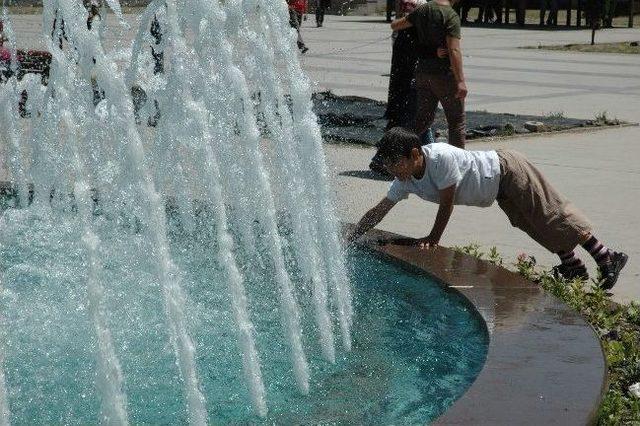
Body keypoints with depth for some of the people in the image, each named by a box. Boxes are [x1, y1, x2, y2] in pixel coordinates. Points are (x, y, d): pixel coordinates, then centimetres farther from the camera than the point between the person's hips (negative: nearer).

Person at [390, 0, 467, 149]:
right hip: (444, 75, -6)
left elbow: (395, 25, 15)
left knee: (424, 119, 16)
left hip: (422, 71, 7)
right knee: (456, 122, 5)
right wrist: (460, 81, -24)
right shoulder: (451, 15, -15)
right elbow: (453, 50, -22)